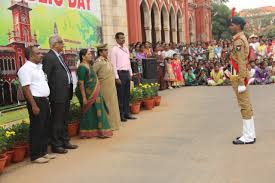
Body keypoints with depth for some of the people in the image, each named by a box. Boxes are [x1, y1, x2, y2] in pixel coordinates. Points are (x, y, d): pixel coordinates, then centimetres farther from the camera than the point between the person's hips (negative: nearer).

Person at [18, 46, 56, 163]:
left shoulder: (39, 67, 15)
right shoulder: (25, 69, -12)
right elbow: (26, 89, -17)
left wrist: (45, 101, 15)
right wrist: (34, 106, -21)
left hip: (44, 100, 9)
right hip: (36, 101, -9)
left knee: (45, 128, 14)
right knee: (36, 129, -2)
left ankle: (43, 152, 26)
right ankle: (35, 156, 8)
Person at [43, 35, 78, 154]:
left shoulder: (59, 56, 16)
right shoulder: (49, 57, -12)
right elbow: (46, 77, -15)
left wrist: (69, 91, 13)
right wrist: (51, 92, -14)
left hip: (66, 94, 9)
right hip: (58, 95, -9)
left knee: (64, 120, 18)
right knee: (57, 121, 2)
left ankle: (65, 141, 30)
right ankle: (56, 145, 13)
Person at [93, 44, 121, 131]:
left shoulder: (107, 60, 12)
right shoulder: (99, 61, -14)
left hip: (111, 86, 9)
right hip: (105, 87, -9)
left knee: (112, 104, 14)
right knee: (107, 106, -2)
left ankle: (113, 123, 24)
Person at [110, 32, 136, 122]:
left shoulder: (126, 49, 14)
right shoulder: (114, 50, -8)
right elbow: (114, 65, -12)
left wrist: (130, 74, 13)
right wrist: (117, 78, -16)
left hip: (127, 73, 7)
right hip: (120, 73, -7)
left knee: (127, 95, 12)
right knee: (120, 95, -2)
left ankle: (127, 113, 21)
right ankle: (121, 115, 6)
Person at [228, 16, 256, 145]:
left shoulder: (238, 40, -16)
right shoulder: (242, 38, 16)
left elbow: (241, 62, -21)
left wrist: (241, 82, -22)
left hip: (239, 76, -10)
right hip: (242, 75, 10)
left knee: (244, 105, -5)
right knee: (246, 104, 13)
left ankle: (248, 137, 1)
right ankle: (250, 134, 22)